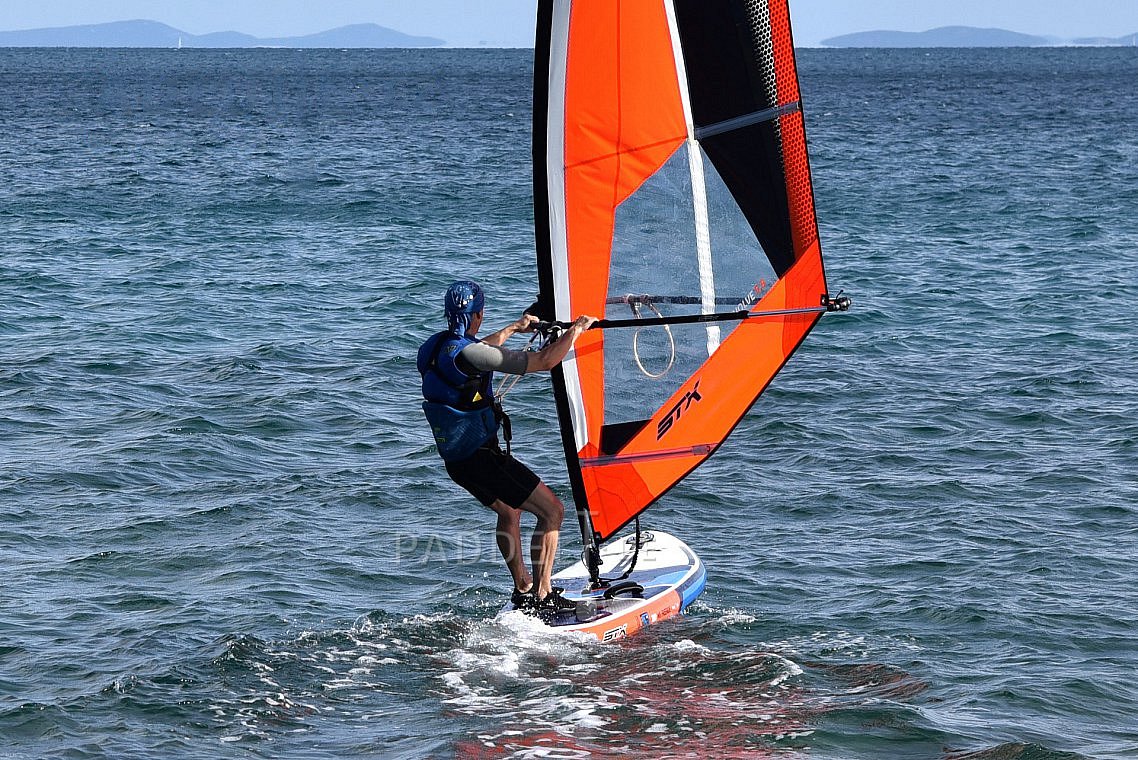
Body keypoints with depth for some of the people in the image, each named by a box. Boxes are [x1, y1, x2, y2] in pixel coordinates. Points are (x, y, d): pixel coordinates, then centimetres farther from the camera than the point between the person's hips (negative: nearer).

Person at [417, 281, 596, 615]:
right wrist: (576, 329, -7)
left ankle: (523, 589, 36)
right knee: (552, 511, -2)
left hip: (455, 458, 9)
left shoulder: (434, 346, 4)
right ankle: (541, 597, -3)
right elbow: (544, 361, -21)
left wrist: (514, 328, 40)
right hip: (482, 458, -9)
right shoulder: (468, 355, -23)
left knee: (509, 512, 30)